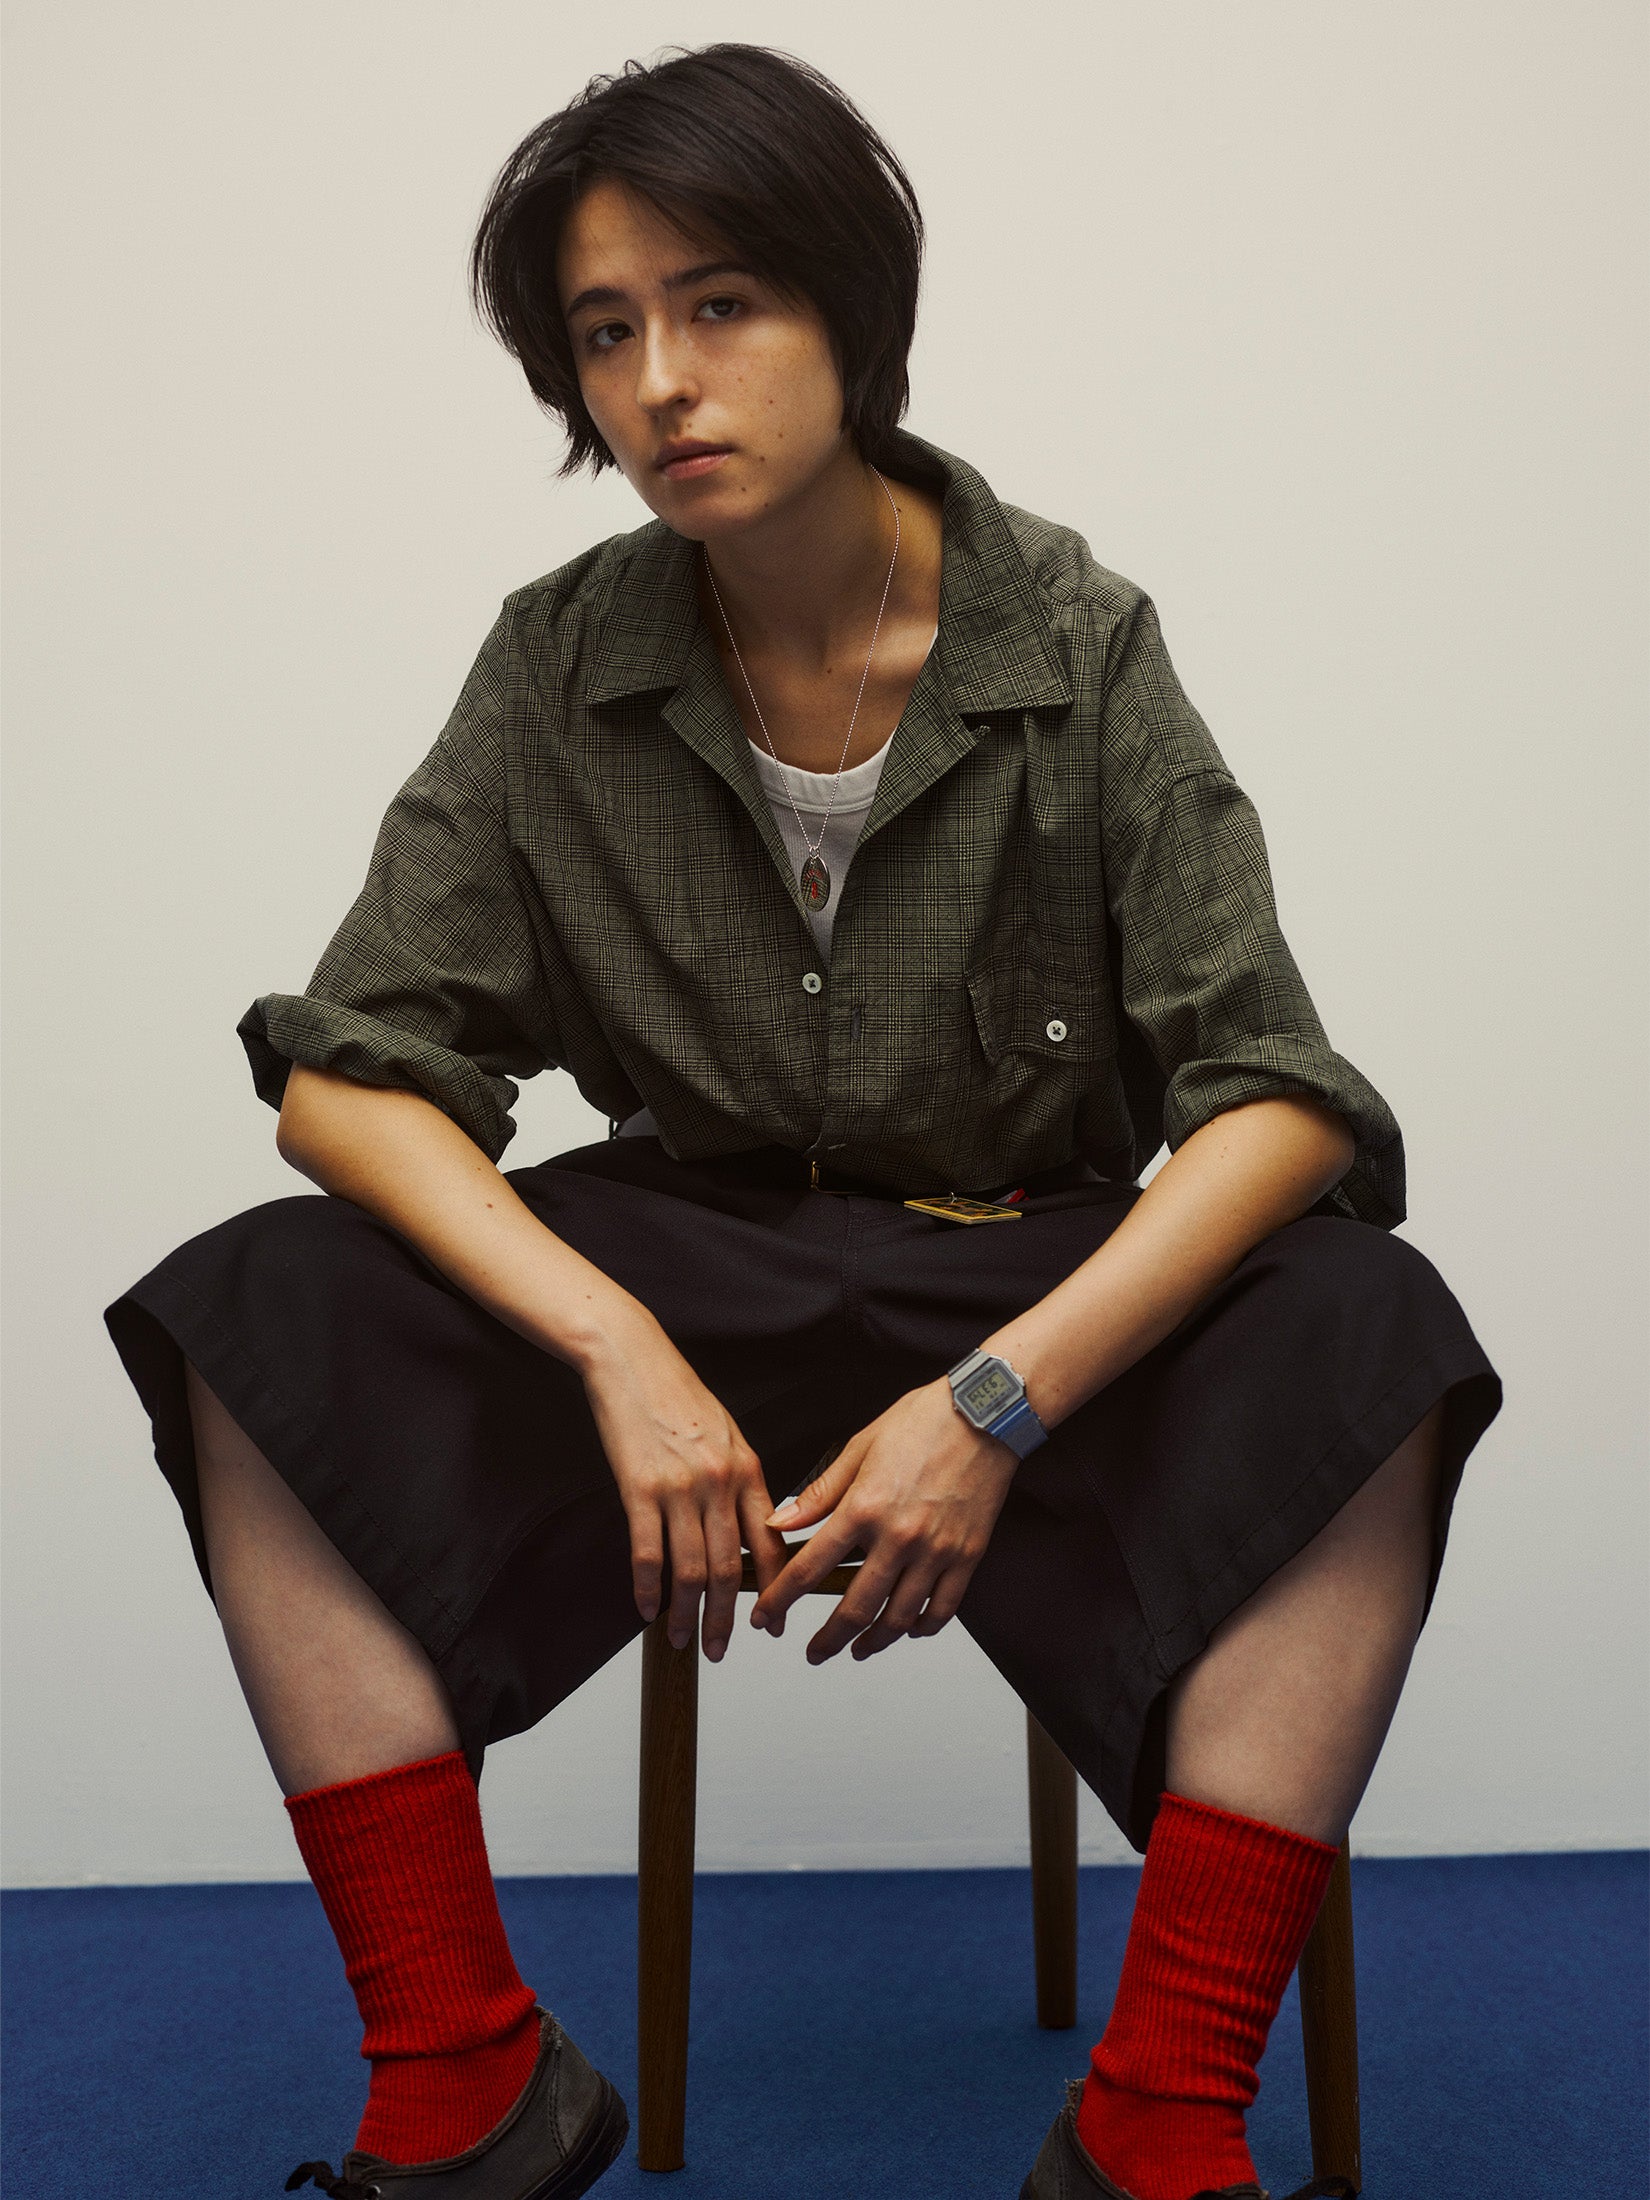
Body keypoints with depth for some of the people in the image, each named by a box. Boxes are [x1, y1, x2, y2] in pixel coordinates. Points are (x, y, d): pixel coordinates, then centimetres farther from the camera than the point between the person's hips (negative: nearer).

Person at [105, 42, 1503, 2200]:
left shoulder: (1075, 646, -9)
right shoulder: (560, 670, -4)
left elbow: (1277, 1094, -15)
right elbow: (351, 1070, -8)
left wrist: (999, 1401, -28)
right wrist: (622, 1355, -24)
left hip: (1041, 1283, -1)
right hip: (689, 1272, 2)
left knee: (1371, 1339, -31)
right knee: (253, 1330, -22)